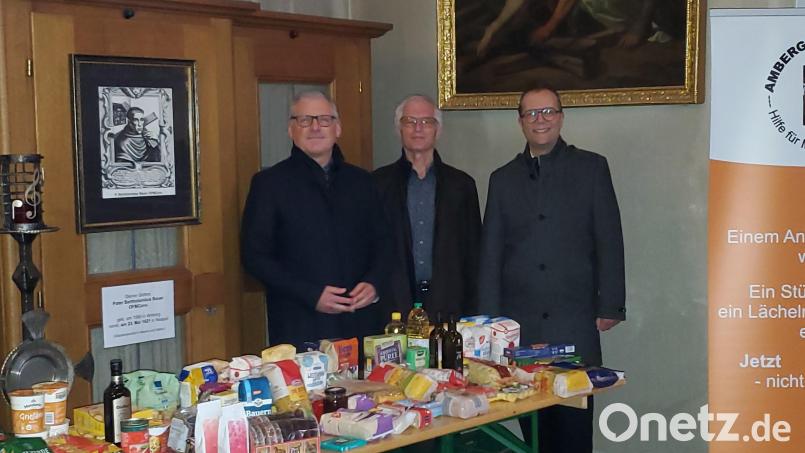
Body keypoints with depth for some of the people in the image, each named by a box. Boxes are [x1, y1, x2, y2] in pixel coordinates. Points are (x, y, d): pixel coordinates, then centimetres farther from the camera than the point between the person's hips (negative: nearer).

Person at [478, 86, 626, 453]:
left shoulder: (591, 168, 6)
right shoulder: (503, 178, 12)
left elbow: (609, 241, 3)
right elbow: (490, 254, 11)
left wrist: (610, 306, -2)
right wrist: (489, 320, 6)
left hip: (574, 324, -2)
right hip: (519, 326, 2)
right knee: (532, 422, 3)